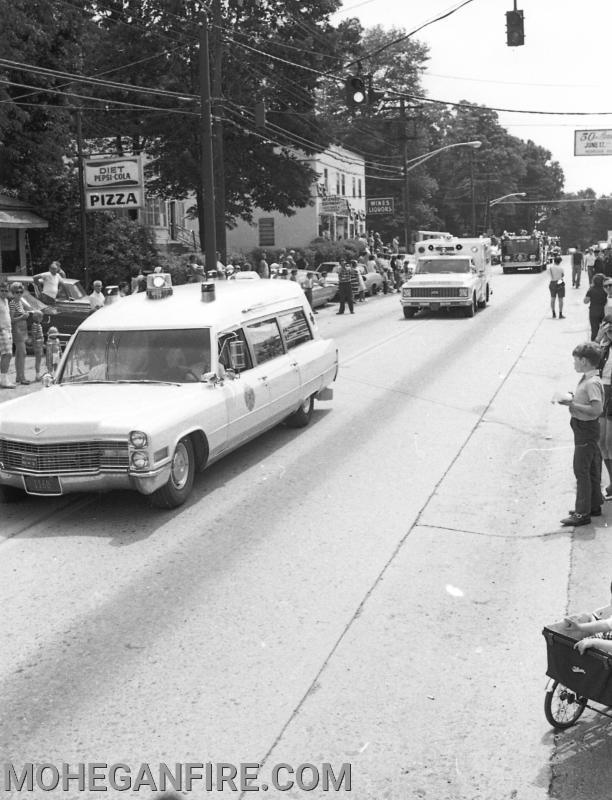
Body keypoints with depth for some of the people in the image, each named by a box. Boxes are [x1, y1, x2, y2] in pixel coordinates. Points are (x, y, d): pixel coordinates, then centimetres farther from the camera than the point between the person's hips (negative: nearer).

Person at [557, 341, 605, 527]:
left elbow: (596, 409, -29)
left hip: (586, 429, -10)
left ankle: (582, 513, 2)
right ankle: (594, 506, 30)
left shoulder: (592, 383, -22)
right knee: (591, 469, 18)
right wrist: (573, 399, 4)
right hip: (584, 428, 10)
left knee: (581, 471, -4)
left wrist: (572, 404, -25)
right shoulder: (586, 379, 9)